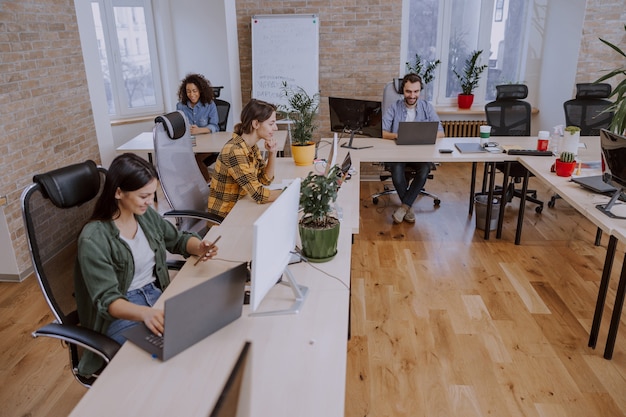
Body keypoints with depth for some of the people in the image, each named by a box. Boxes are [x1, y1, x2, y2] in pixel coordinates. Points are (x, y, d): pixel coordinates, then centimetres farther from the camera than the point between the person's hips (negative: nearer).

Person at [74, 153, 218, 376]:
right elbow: (106, 299, -24)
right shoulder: (93, 239, -19)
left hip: (157, 296, 6)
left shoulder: (146, 215, 0)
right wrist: (145, 313, -45)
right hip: (120, 313, -6)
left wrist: (199, 247, -10)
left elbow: (179, 239, 15)